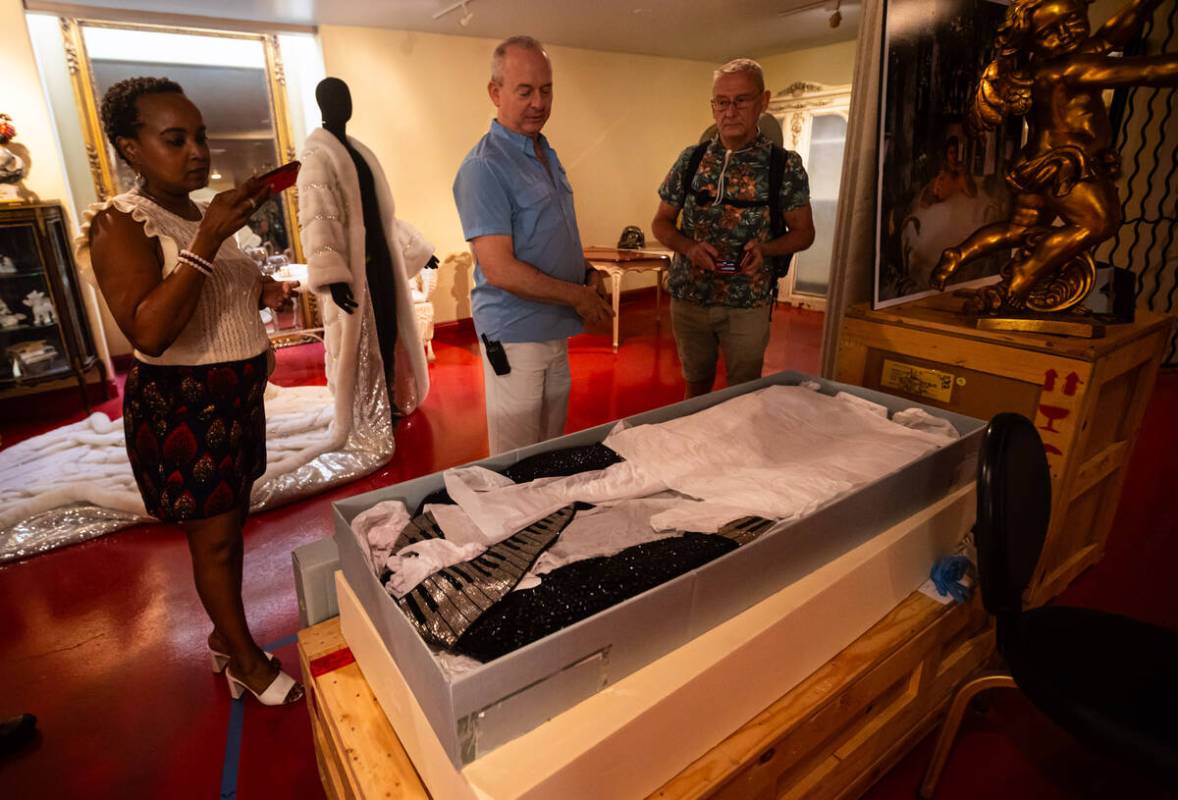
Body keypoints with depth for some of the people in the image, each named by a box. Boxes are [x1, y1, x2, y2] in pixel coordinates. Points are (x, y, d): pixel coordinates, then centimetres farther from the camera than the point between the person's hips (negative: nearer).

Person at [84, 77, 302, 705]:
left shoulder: (205, 214, 10)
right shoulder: (122, 223, -14)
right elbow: (149, 332, -26)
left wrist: (264, 293, 3)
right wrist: (207, 241, -29)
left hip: (237, 392, 8)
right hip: (181, 405, -8)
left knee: (231, 523, 18)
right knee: (214, 538, 5)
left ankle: (223, 637, 37)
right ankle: (248, 660, 23)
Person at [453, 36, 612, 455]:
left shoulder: (547, 154, 12)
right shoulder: (484, 166, -16)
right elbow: (500, 270, -23)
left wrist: (589, 274, 2)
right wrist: (579, 296, -14)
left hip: (556, 331, 8)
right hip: (515, 336, -8)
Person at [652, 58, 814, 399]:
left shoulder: (785, 165, -5)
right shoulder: (691, 159, 1)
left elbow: (803, 232, 0)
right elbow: (661, 223, 5)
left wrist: (765, 249, -20)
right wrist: (689, 247, -16)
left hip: (748, 304, -2)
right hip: (688, 296, 2)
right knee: (696, 385, 18)